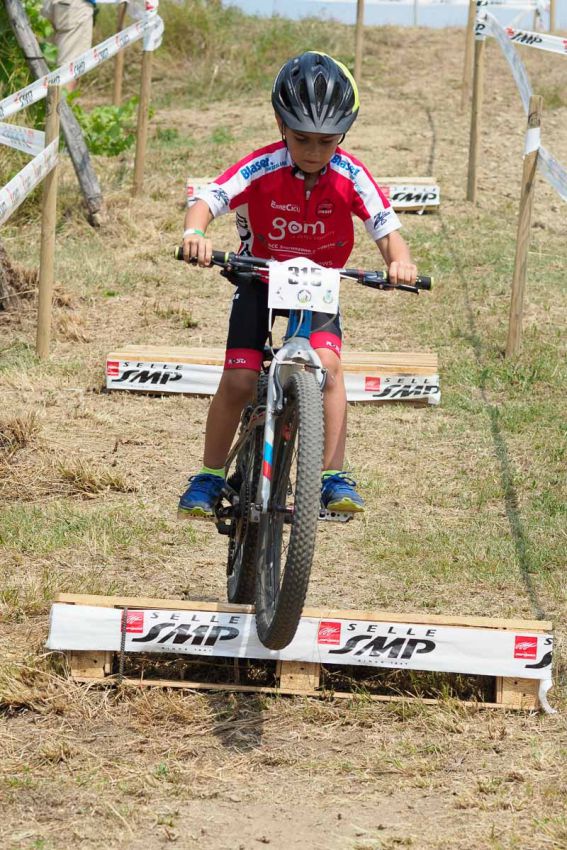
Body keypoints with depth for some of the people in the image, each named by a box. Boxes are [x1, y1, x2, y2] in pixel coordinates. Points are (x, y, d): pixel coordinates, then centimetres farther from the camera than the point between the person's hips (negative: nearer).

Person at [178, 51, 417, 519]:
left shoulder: (350, 177, -20)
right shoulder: (261, 169, -24)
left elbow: (387, 226, -23)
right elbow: (207, 200, -32)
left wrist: (400, 262, -45)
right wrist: (195, 233, -54)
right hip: (261, 279, -1)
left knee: (327, 363, -23)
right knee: (238, 380, -11)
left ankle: (335, 477, -15)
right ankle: (210, 477, 8)